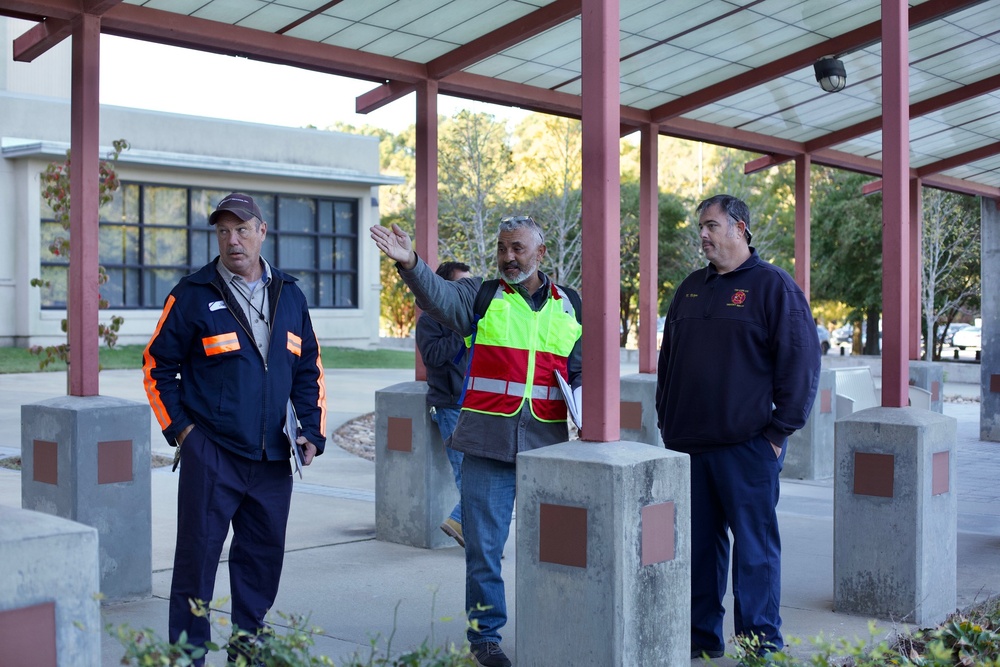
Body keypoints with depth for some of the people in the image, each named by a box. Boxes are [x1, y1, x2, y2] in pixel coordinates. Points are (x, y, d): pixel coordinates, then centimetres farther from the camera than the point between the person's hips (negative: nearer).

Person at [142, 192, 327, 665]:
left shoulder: (290, 296, 10)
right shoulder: (193, 295, -3)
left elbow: (309, 371, 16)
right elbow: (157, 366, 3)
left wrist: (314, 432, 5)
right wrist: (179, 428, -4)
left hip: (272, 458, 4)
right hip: (210, 455, -4)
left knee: (263, 556, 12)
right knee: (198, 556, 0)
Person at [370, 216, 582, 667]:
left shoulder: (569, 305, 12)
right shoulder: (482, 296, 4)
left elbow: (581, 370, 20)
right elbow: (438, 294, -17)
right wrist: (410, 263, -35)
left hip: (547, 444, 2)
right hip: (487, 442, -2)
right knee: (484, 545, 1)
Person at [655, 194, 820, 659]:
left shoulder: (772, 285, -3)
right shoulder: (691, 288, 15)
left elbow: (801, 361, -7)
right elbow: (667, 358, 21)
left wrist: (779, 430, -9)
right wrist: (666, 421, 14)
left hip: (747, 446, -6)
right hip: (688, 444, 6)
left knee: (754, 547, 0)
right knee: (698, 545, 11)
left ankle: (761, 644, 10)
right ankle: (701, 638, 22)